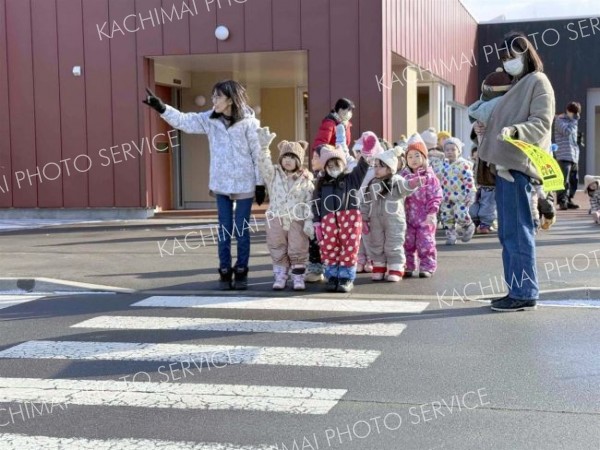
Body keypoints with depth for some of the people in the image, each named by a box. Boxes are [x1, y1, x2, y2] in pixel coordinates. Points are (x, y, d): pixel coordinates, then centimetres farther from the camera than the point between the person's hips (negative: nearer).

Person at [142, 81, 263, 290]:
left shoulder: (248, 122, -11)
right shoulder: (210, 119, 2)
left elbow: (258, 154, -8)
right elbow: (184, 121, 4)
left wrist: (260, 184, -8)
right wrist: (160, 107, -7)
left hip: (244, 184, -4)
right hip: (221, 183, 4)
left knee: (241, 230, 4)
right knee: (224, 229, 8)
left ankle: (241, 271, 14)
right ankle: (225, 271, 15)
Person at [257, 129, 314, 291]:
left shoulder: (305, 180, 1)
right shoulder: (274, 175, 4)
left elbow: (310, 202, -3)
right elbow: (264, 165, -15)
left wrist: (309, 221, -11)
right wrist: (264, 147, -28)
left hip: (297, 221, -1)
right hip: (276, 220, 1)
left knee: (298, 251, 2)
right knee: (277, 251, 7)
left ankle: (298, 277, 15)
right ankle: (280, 276, 18)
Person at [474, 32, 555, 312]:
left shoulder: (538, 82, -2)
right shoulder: (515, 85, 24)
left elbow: (541, 123, -13)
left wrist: (514, 130, -30)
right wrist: (484, 128, 10)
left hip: (519, 165, -9)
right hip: (505, 164, 9)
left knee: (517, 231, -10)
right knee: (507, 233, 10)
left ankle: (525, 294, -6)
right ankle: (516, 290, 15)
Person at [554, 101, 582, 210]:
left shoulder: (572, 122, 23)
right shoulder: (560, 120, -1)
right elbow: (567, 131, -18)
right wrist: (574, 120, -8)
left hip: (574, 156, 8)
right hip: (563, 155, -8)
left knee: (573, 180, 6)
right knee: (564, 180, -14)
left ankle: (569, 200, 11)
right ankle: (562, 201, -13)